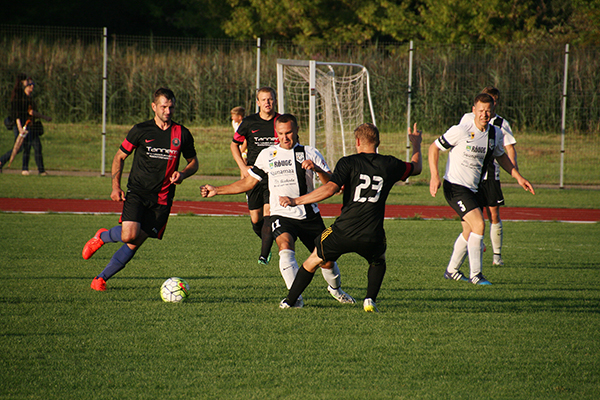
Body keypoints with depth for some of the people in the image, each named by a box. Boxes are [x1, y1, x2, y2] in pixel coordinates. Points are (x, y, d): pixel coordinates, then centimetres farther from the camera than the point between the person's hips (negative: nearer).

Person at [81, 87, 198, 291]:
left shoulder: (182, 134, 5)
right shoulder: (141, 130, 0)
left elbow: (193, 162, 17)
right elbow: (119, 156, 9)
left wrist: (182, 174, -6)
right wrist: (116, 186, -2)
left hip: (162, 198, 2)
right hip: (137, 192, -2)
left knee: (135, 243, -5)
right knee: (129, 235, -22)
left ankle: (101, 278, 9)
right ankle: (102, 236, 12)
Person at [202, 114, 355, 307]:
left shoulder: (310, 153, 1)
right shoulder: (267, 155, 7)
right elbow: (248, 182, 16)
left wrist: (317, 168, -25)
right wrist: (217, 190, 12)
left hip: (309, 216, 0)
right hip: (281, 216, 0)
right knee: (286, 247, -30)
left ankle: (335, 288, 36)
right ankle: (295, 297, -28)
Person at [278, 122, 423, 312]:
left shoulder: (348, 163, -1)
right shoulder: (389, 165, 8)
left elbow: (330, 189, -15)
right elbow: (416, 167, 28)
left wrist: (296, 201, -12)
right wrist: (416, 144, 48)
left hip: (343, 232, -2)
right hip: (372, 237, 2)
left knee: (313, 261, 21)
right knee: (378, 261, 34)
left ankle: (288, 301, 24)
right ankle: (370, 300, 14)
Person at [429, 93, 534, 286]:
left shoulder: (496, 134, 2)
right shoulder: (461, 131, -17)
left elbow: (501, 156, 22)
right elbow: (434, 147, -8)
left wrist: (518, 177, 15)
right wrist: (435, 176, -17)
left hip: (474, 189, 7)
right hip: (455, 187, -7)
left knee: (469, 232, 14)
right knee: (479, 224, -19)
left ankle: (452, 270, 33)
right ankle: (475, 274, -12)